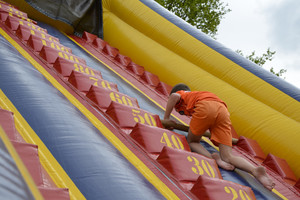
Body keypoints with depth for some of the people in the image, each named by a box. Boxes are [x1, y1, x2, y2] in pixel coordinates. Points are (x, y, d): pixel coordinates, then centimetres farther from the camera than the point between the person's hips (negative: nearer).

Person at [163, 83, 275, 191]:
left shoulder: (182, 95, 29)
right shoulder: (198, 94, 44)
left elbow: (174, 96, 4)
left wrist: (166, 118, 12)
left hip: (205, 108, -5)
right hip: (223, 111, 5)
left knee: (192, 141, 18)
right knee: (227, 157, 1)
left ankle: (212, 158, -10)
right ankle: (255, 170, -25)